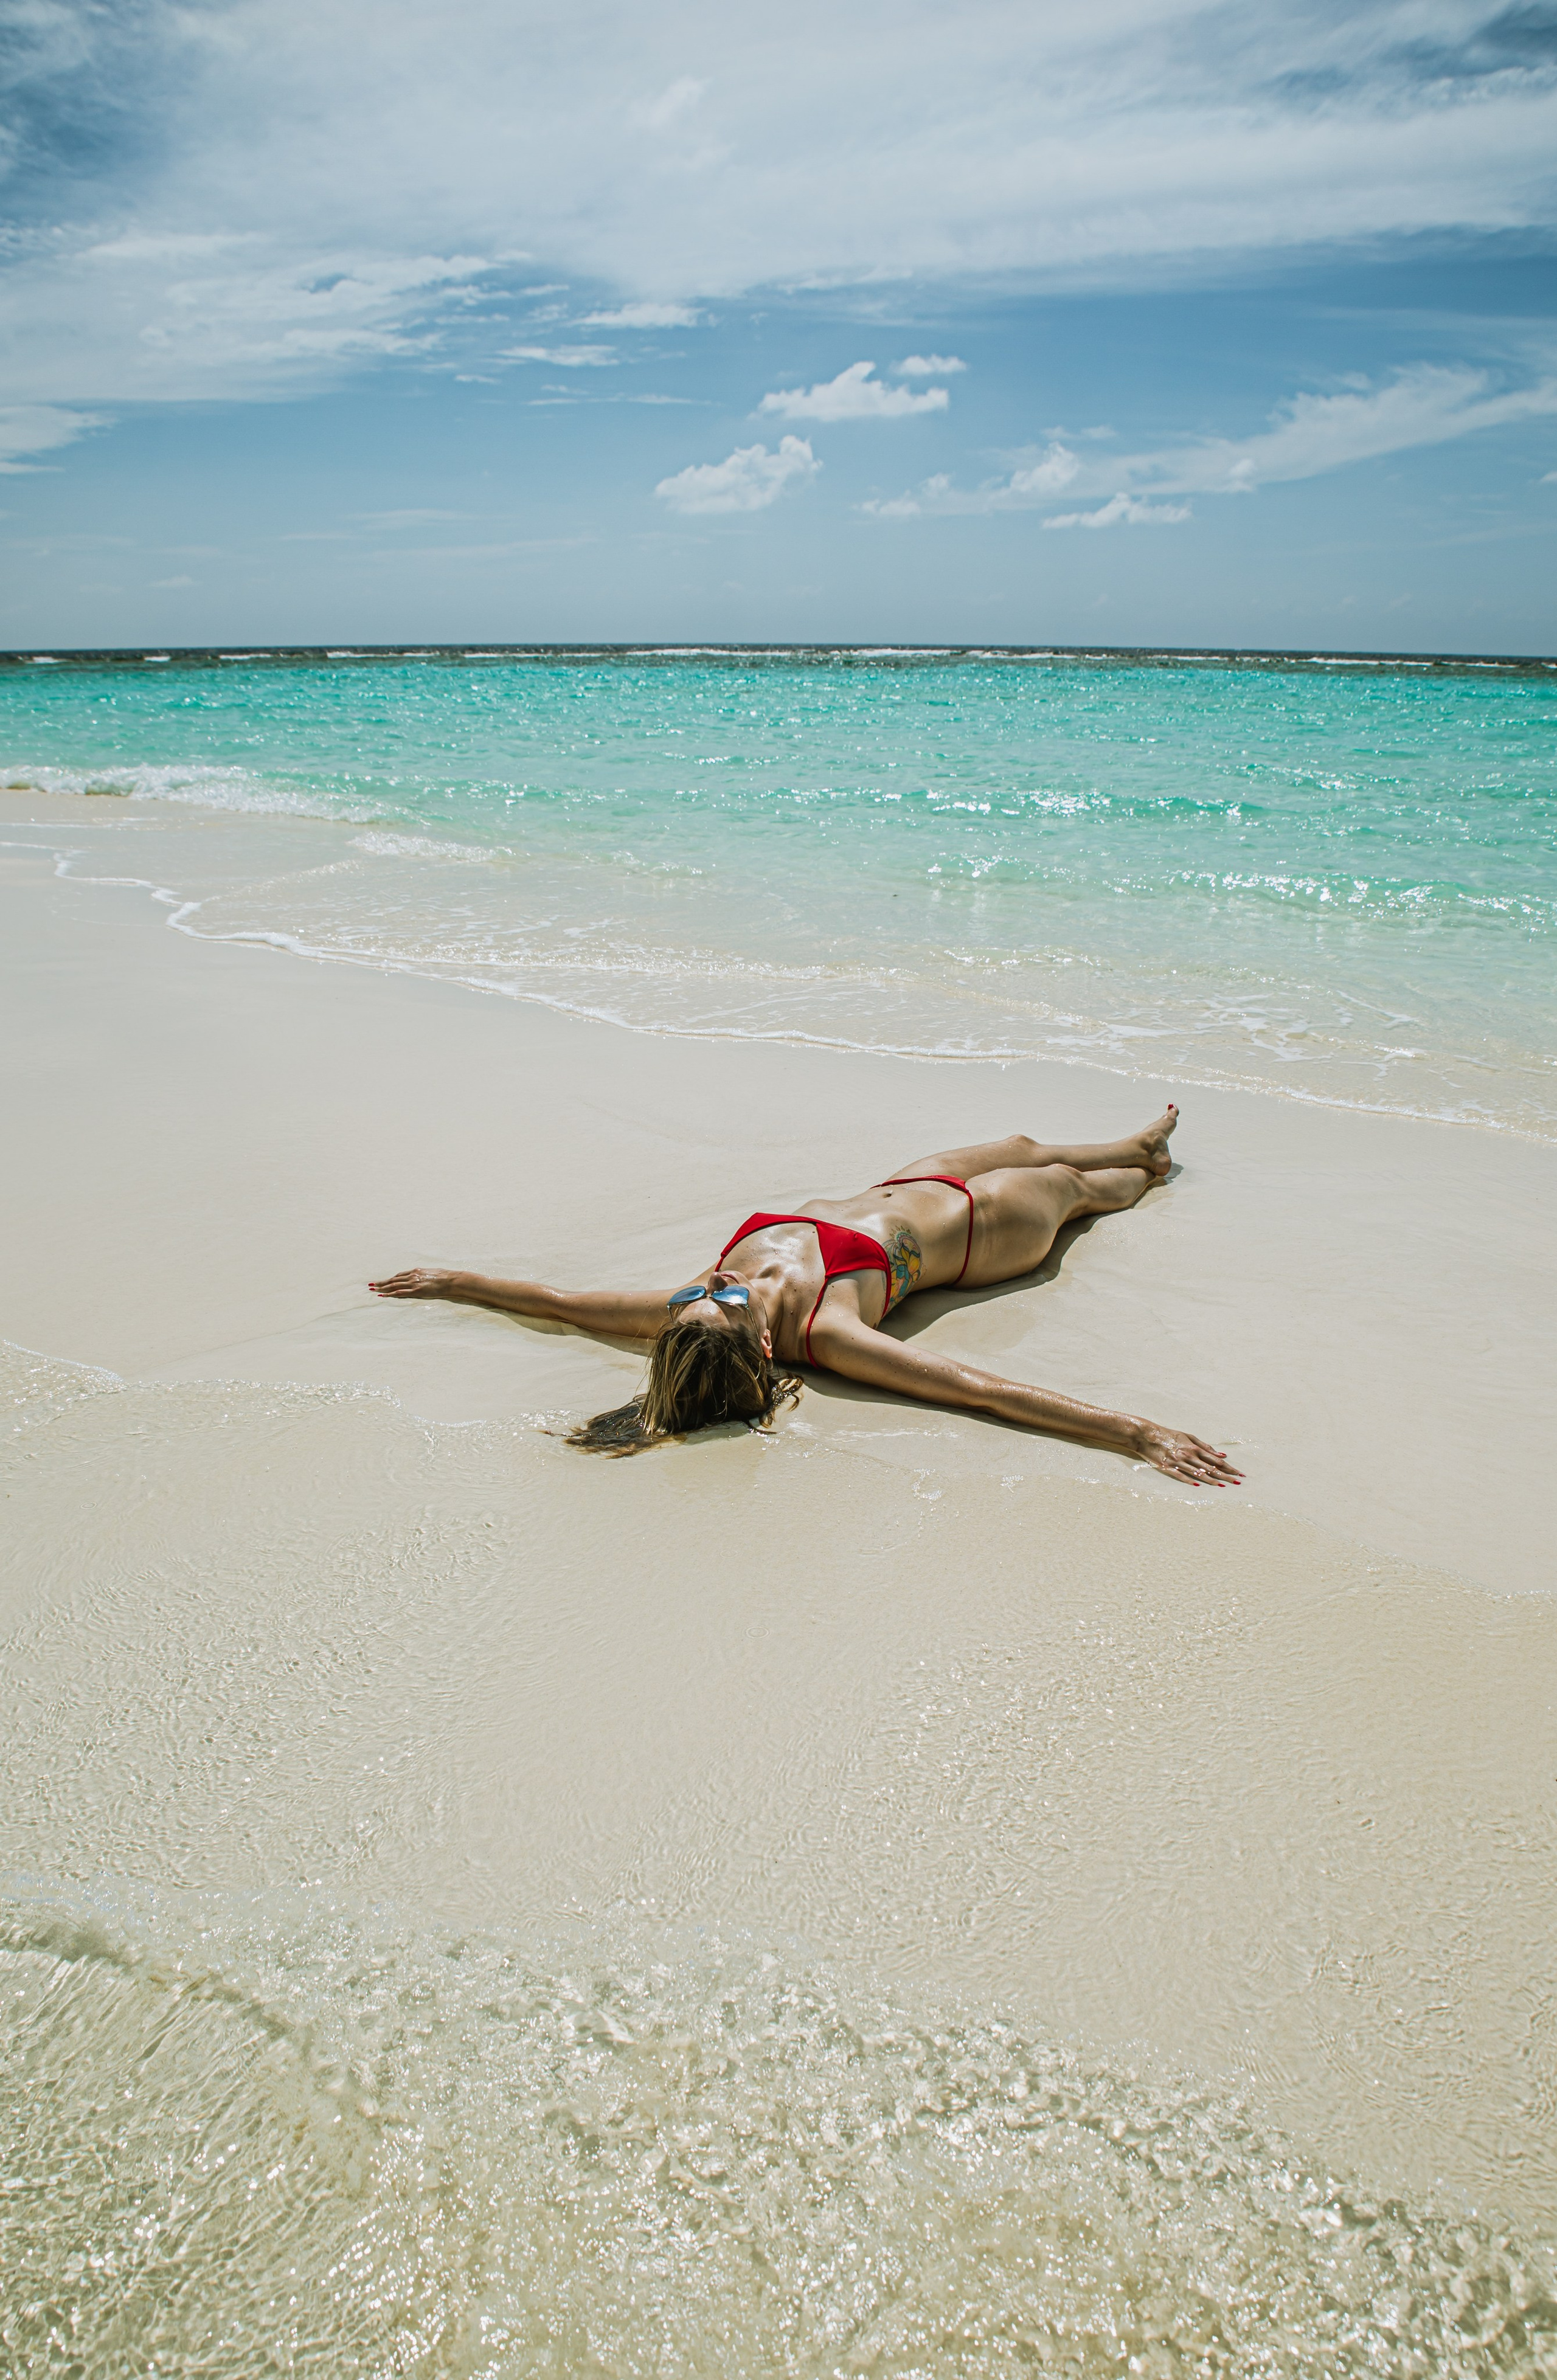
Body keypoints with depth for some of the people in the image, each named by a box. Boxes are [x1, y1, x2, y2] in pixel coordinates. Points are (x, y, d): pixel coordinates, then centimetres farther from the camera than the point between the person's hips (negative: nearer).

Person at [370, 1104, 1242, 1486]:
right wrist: (1138, 1432, -54)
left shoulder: (695, 1315, -36)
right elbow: (983, 1389, -51)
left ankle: (1139, 1146, 63)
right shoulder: (826, 1333, -48)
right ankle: (1145, 1167, 63)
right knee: (1067, 1183, 26)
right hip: (978, 1228, -4)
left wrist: (452, 1280, -14)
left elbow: (559, 1299, -25)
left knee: (1026, 1147, 30)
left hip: (891, 1194, 5)